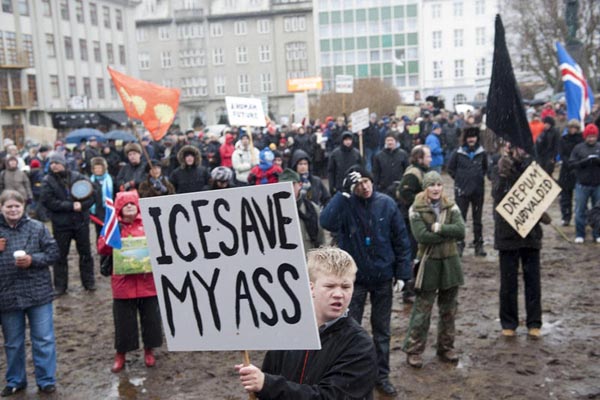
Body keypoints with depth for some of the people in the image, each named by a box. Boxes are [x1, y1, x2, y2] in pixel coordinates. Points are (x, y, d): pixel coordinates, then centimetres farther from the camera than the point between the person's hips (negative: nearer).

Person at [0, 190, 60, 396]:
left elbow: (53, 253, -2)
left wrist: (32, 260, -17)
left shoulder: (38, 228, -3)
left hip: (38, 293, -1)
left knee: (43, 340, 5)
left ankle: (46, 380, 19)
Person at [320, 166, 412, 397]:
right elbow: (327, 223, -33)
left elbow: (401, 239, 0)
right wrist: (343, 193, -33)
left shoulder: (386, 204, -6)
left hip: (383, 277, 2)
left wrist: (402, 273, -1)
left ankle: (381, 375, 29)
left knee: (382, 329, 14)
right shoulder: (346, 204, -12)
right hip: (354, 277, -2)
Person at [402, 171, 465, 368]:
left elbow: (461, 230, -9)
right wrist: (449, 233, -13)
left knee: (449, 309, 13)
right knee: (422, 309, -1)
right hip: (428, 263, -4)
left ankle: (446, 347, 27)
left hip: (450, 262, 4)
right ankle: (413, 350, 10)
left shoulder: (451, 207, 5)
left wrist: (438, 228, -18)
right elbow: (421, 235, -19)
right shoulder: (416, 209, -6)